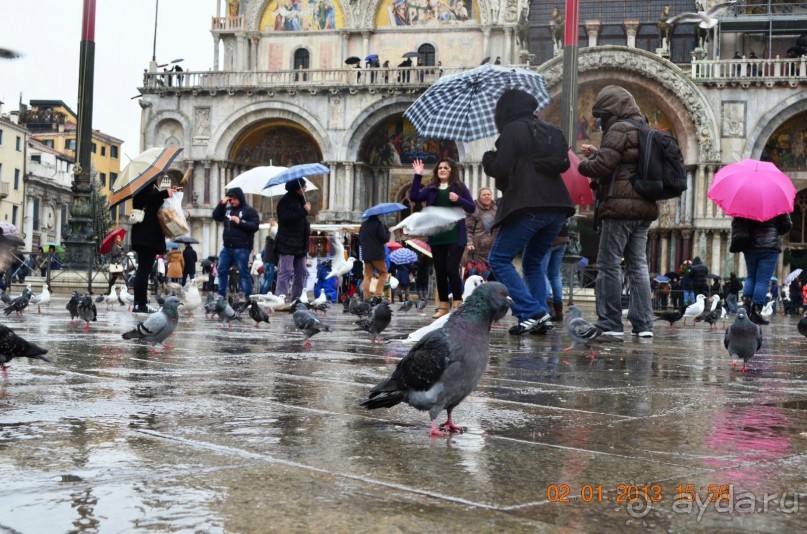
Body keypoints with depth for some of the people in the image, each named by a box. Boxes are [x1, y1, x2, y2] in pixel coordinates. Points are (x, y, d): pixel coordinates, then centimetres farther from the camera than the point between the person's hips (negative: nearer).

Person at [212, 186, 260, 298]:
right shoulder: (227, 209, 15)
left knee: (243, 273, -6)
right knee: (222, 271, 8)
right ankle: (221, 296, 18)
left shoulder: (250, 210, -4)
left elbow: (255, 226, -12)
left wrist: (240, 222, -20)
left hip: (242, 248, -7)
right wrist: (222, 204, 4)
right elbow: (216, 216, 14)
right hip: (227, 247, 7)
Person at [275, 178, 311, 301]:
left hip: (300, 244, 9)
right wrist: (304, 211, -23)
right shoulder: (286, 201, -10)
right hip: (287, 244, -9)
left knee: (301, 272, 11)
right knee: (285, 272, -12)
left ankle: (296, 298, 18)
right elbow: (286, 218, -25)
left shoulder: (300, 200, 19)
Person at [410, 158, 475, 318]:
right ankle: (443, 306, 13)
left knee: (451, 269, -12)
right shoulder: (431, 189, 11)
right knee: (440, 271, 6)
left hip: (455, 237, -4)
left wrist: (458, 200, -17)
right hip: (436, 237, 4)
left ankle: (458, 305, -1)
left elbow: (472, 208, 0)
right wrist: (418, 176, -9)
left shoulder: (459, 187, 3)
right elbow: (414, 197, -4)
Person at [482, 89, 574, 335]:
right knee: (533, 262, 20)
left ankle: (532, 312, -13)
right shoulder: (549, 131, 19)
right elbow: (562, 164, 23)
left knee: (499, 259, -1)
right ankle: (541, 315, 7)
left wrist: (487, 159, 12)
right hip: (557, 207, 8)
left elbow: (500, 169, -11)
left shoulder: (513, 130, -4)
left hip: (528, 207, -8)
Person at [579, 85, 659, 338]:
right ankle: (643, 323, 7)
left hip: (620, 206, -9)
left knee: (609, 265, -3)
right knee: (638, 265, 9)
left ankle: (610, 322, -2)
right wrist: (595, 153, 20)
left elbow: (603, 166, -16)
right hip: (644, 206, 9)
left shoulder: (619, 129, -10)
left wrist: (583, 164, 3)